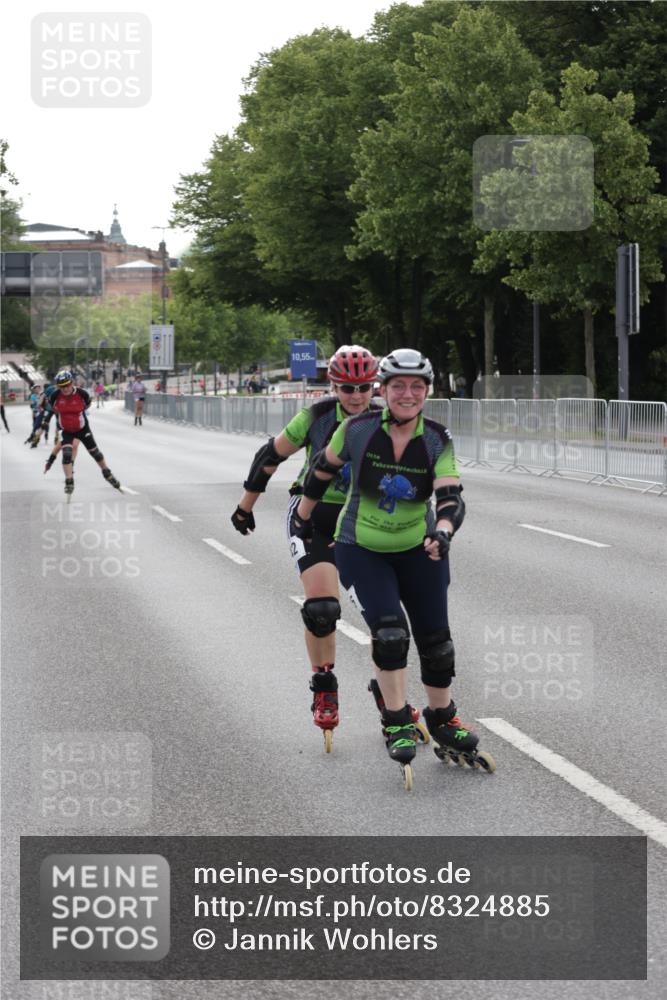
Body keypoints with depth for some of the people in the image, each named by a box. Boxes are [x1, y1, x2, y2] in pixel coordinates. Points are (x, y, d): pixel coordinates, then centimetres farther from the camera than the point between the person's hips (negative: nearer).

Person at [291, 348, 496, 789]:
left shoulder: (438, 441, -13)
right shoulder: (358, 430, -15)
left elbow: (452, 498, -23)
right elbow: (323, 470, 2)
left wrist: (443, 531, -44)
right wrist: (303, 517, 13)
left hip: (420, 552, 2)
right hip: (362, 551, -2)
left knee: (436, 641, 5)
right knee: (389, 632, -18)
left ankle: (443, 723, 27)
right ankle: (397, 724, -3)